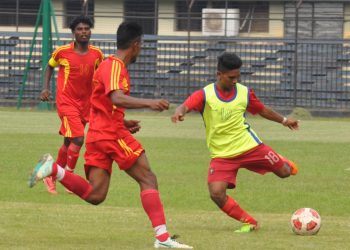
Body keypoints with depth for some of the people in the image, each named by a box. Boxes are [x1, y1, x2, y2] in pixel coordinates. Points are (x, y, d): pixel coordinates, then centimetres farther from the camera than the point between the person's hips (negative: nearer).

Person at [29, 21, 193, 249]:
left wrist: (124, 123, 20)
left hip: (98, 135, 9)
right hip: (113, 135, -9)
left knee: (95, 195, 0)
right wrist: (149, 103, -39)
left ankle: (53, 169, -10)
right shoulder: (115, 67, -9)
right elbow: (117, 99, -28)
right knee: (148, 179, -4)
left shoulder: (112, 66, 22)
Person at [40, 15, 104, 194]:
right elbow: (50, 66, 11)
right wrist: (46, 88, 2)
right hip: (66, 102, -5)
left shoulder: (96, 54, 0)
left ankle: (51, 176, 29)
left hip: (85, 104, 5)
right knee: (78, 138, -18)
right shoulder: (62, 52, -9)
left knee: (69, 143, 13)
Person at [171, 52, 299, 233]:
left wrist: (284, 120, 27)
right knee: (216, 193, -22)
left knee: (285, 172, 4)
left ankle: (282, 163, 45)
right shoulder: (205, 95, -13)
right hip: (222, 155, -2)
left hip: (249, 146, 2)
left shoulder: (244, 92, -3)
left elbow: (262, 110, 15)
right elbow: (186, 106, -29)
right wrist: (179, 113, -53)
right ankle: (248, 222, -1)